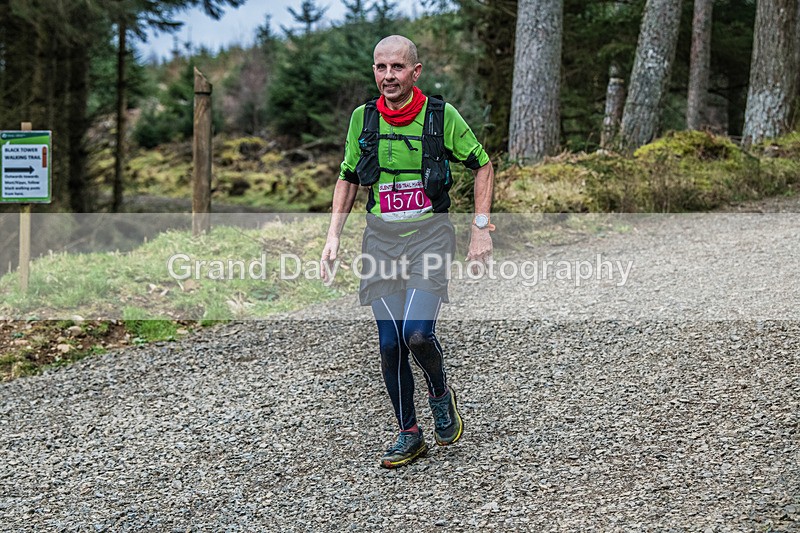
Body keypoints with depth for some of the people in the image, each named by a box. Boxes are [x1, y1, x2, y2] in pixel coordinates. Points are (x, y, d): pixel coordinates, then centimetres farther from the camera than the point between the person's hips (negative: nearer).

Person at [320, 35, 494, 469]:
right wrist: (333, 235, 5)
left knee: (417, 333, -18)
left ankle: (441, 396, 15)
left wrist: (481, 227, -2)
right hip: (381, 238, 3)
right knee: (390, 342, 0)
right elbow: (348, 179, 14)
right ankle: (409, 435, 16)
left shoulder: (441, 115, -5)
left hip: (429, 233, -3)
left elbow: (482, 165, 5)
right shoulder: (363, 118, 4)